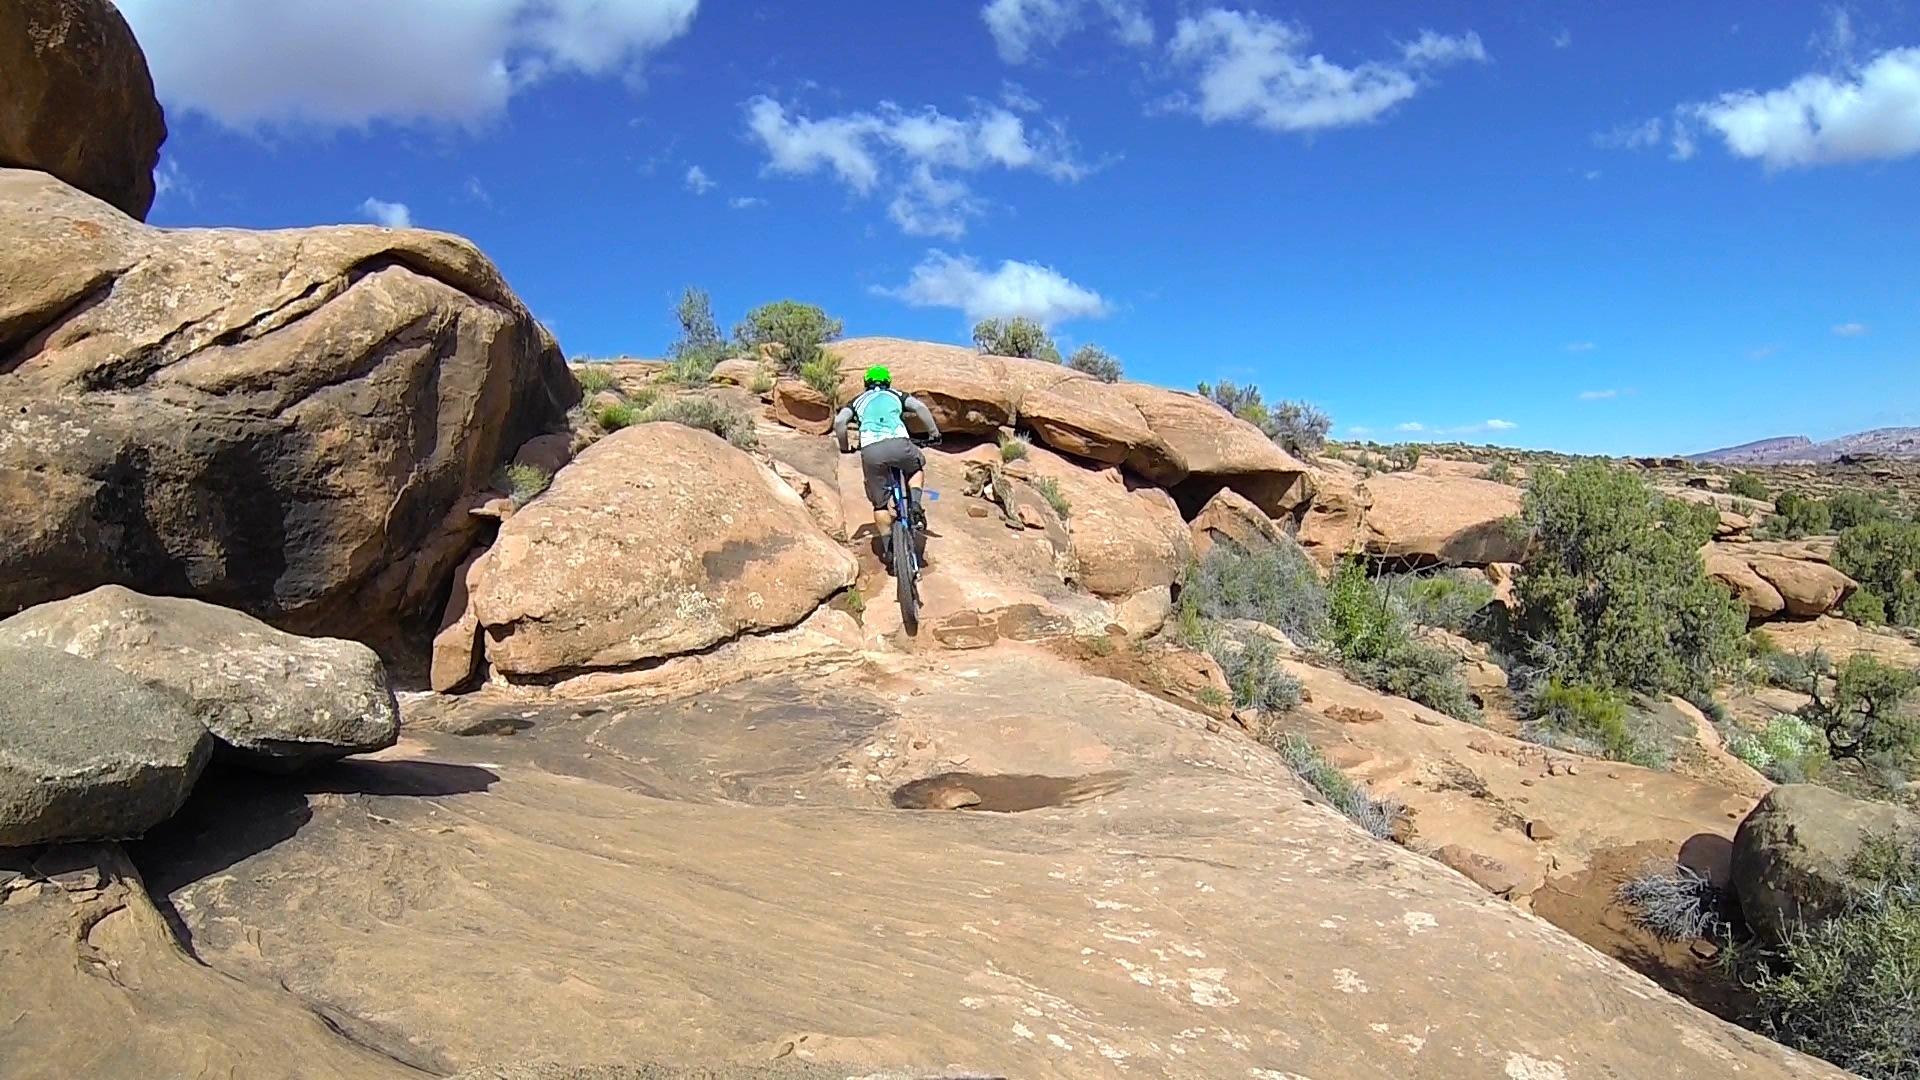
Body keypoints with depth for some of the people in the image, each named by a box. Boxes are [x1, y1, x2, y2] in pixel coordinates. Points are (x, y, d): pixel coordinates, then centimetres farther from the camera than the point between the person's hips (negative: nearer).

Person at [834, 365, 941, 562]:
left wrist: (845, 448, 24)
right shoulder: (897, 395, 27)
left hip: (870, 451, 1)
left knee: (880, 503, 16)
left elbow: (839, 421, 11)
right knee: (917, 468, 32)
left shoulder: (858, 401, 28)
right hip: (898, 444, 0)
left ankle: (888, 546, 12)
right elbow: (920, 407, 8)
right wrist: (934, 433, 15)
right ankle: (914, 505, 11)